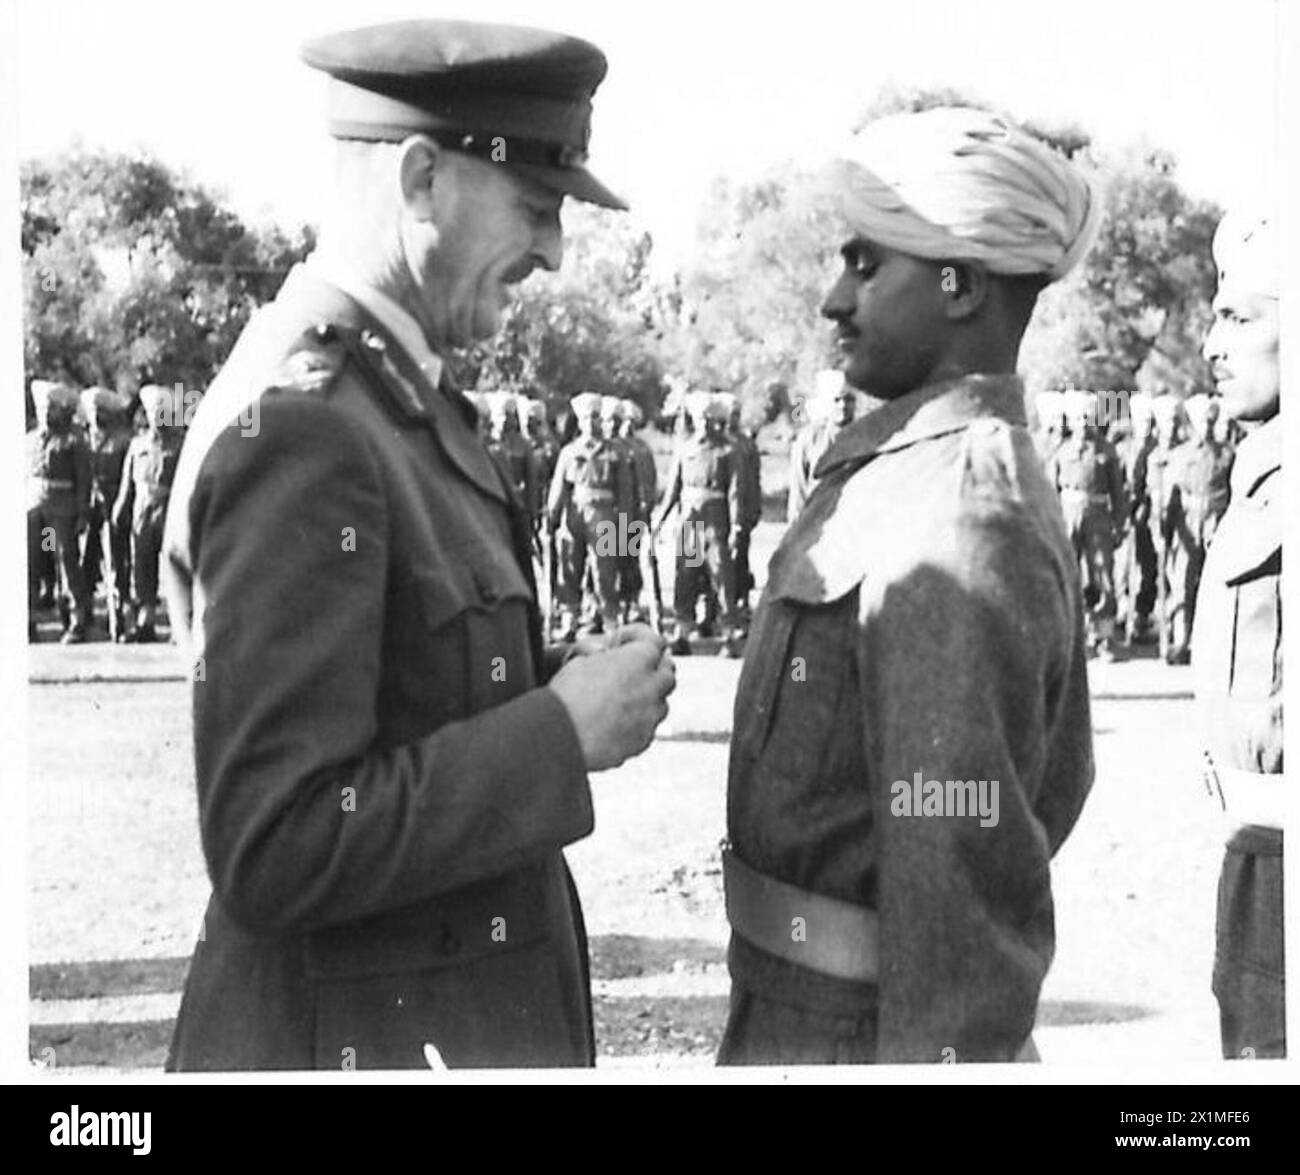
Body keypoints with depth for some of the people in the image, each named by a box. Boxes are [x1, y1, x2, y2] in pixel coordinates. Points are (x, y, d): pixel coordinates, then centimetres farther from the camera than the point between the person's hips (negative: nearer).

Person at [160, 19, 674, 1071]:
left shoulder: (387, 401, 10)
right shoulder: (296, 435, -21)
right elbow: (275, 855, -25)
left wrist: (557, 683, 3)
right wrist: (561, 733, -19)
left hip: (451, 1016, 9)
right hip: (361, 1050, -9)